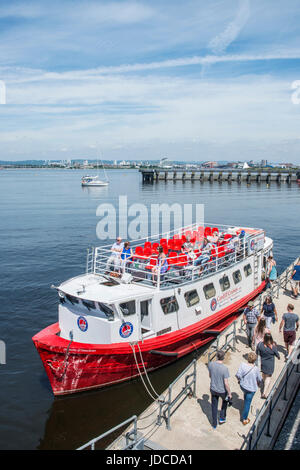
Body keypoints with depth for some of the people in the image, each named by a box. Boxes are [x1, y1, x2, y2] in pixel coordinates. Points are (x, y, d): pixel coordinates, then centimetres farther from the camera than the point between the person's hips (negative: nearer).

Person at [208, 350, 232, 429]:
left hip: (213, 389, 3)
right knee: (225, 400, 31)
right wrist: (229, 393, -8)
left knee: (214, 406, 21)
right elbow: (226, 383, -23)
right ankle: (222, 418, 38)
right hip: (222, 391, -3)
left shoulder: (210, 364, -17)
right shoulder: (225, 369, -30)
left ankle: (214, 424, 36)